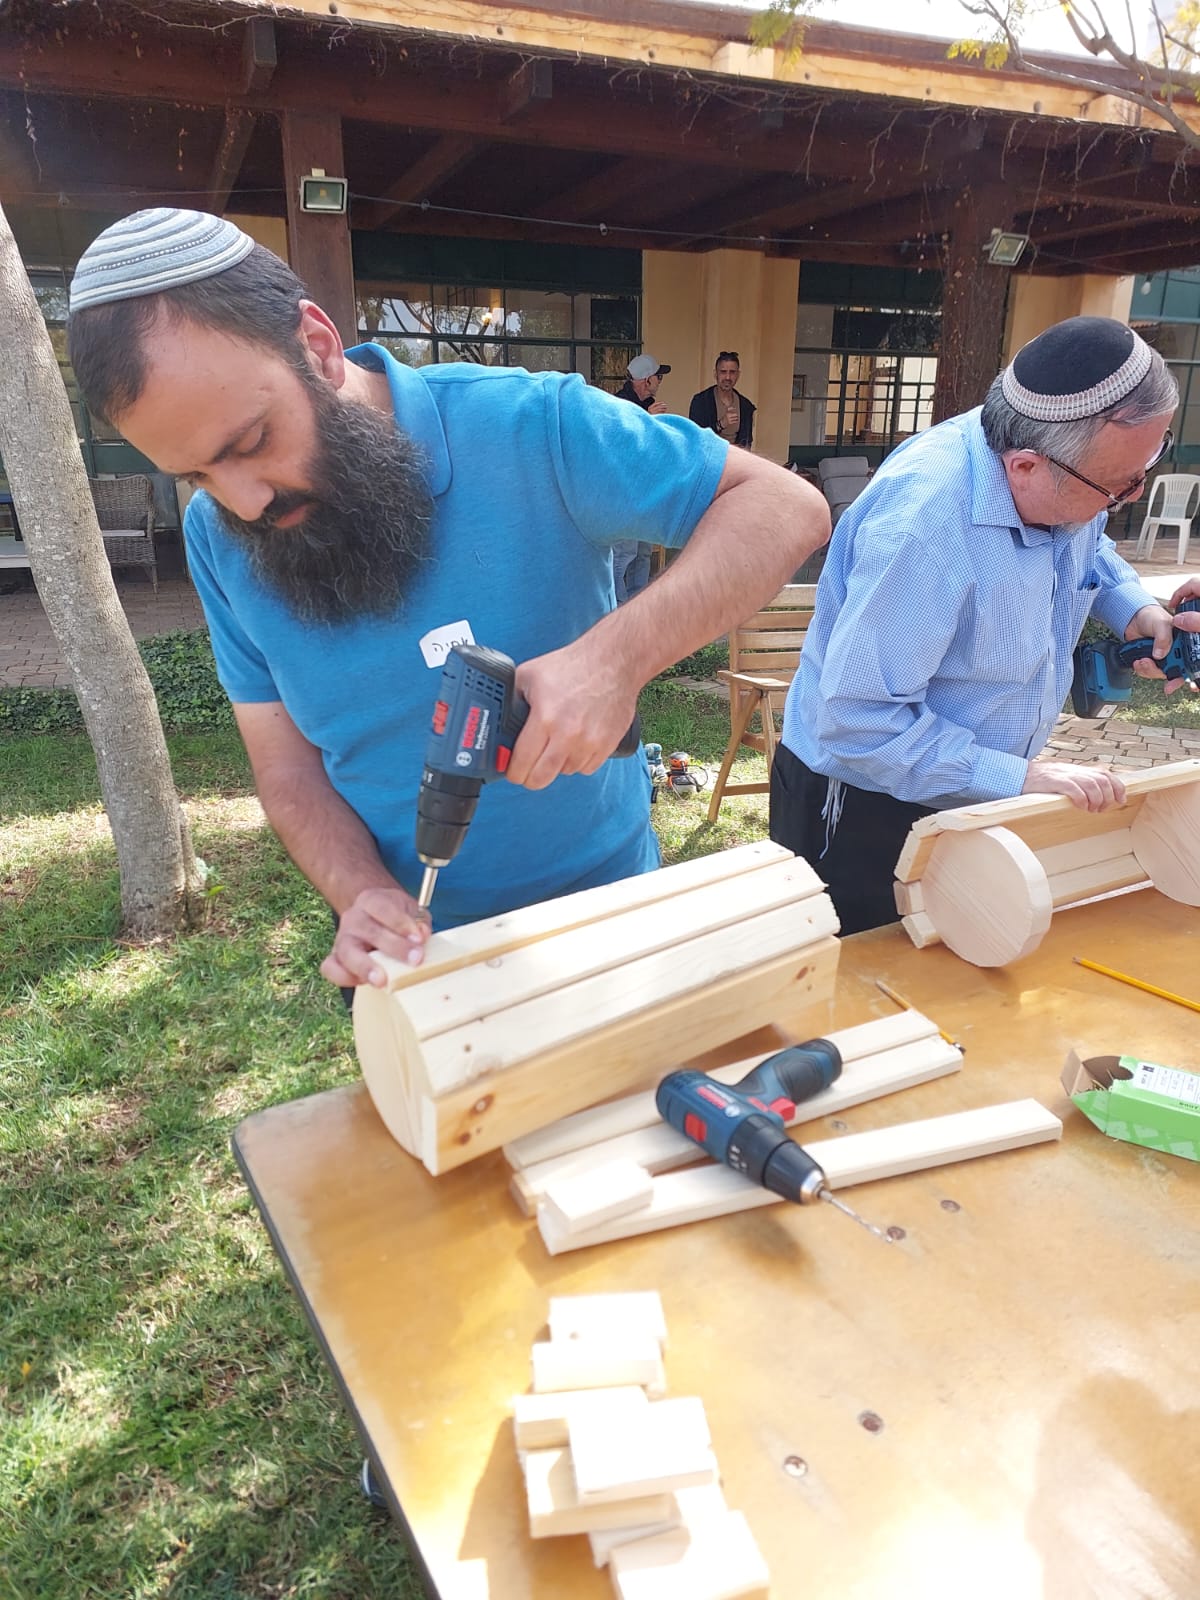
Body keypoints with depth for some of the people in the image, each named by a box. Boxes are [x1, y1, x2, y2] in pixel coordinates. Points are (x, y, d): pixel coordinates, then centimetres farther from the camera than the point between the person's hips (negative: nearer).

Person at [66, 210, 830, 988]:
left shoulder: (529, 427, -24)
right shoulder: (218, 539, -9)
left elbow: (785, 508, -21)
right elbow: (288, 767, -5)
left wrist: (616, 654, -36)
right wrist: (364, 896, -25)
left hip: (601, 911, -2)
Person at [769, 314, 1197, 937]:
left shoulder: (1069, 480, -8)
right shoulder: (925, 523, -35)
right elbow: (860, 720, -35)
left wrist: (1135, 607, -2)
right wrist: (1018, 778, -32)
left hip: (977, 792, 8)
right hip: (866, 806, -7)